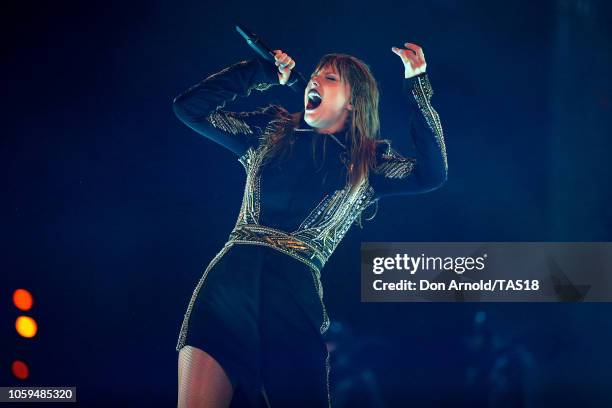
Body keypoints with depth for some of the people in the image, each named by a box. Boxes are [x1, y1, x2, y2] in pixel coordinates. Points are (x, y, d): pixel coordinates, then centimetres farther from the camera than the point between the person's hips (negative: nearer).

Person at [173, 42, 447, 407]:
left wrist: (417, 84, 4)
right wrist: (266, 72, 20)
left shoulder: (367, 163, 16)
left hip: (296, 289, 0)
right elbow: (190, 106, 19)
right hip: (233, 275, 1)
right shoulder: (271, 131, 21)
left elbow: (432, 174, 1)